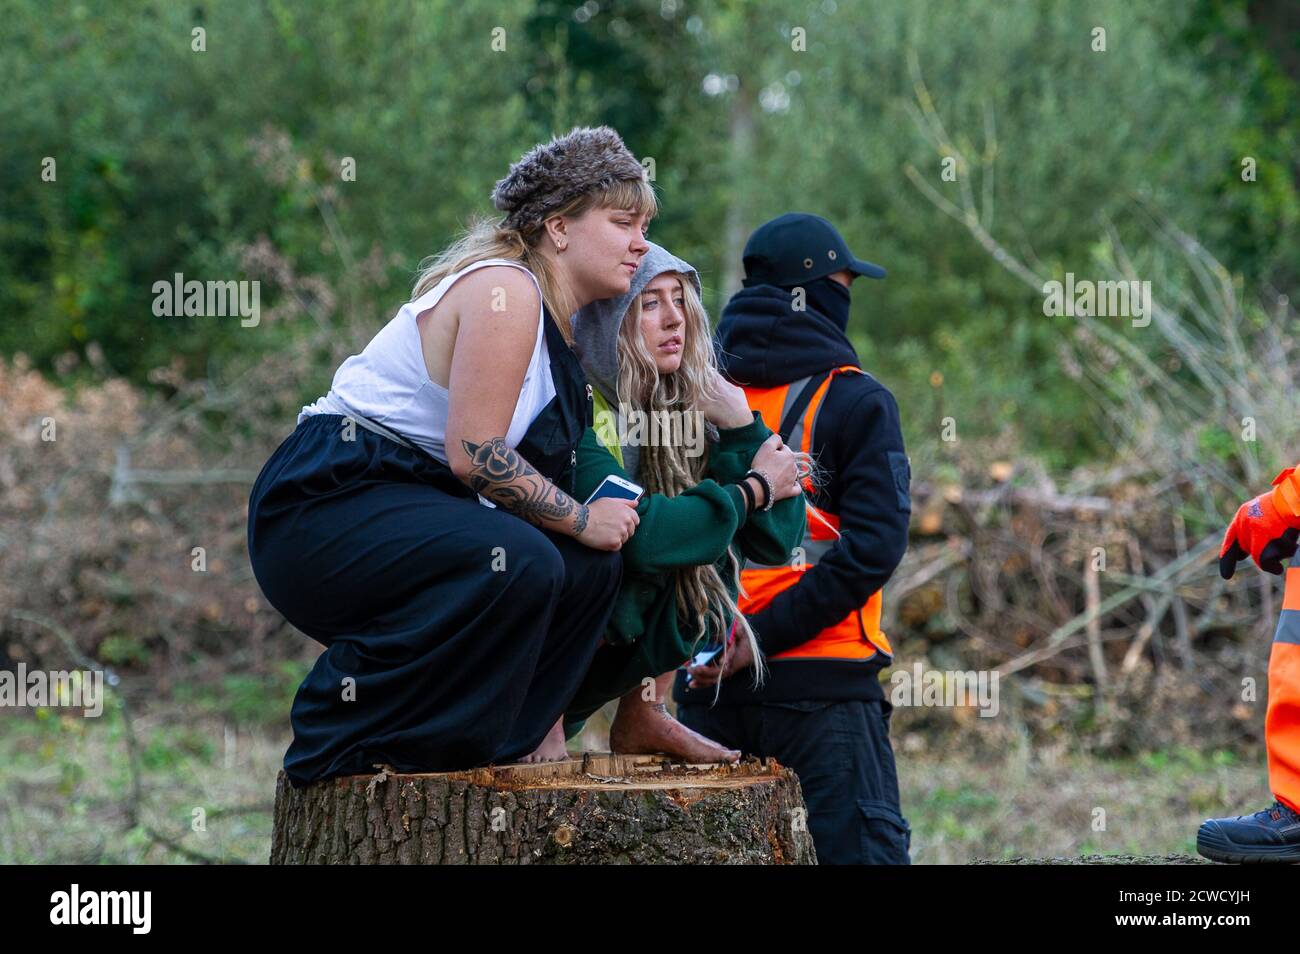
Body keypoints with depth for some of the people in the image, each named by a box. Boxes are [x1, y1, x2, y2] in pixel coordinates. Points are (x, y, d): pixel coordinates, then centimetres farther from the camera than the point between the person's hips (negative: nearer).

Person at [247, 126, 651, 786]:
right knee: (515, 561, -31)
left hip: (404, 504, 10)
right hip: (324, 503, -10)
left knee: (591, 564, 6)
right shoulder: (503, 289, -15)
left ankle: (473, 745, 9)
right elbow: (474, 455, -22)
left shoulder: (555, 323, 17)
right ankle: (341, 750, -19)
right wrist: (580, 519, -10)